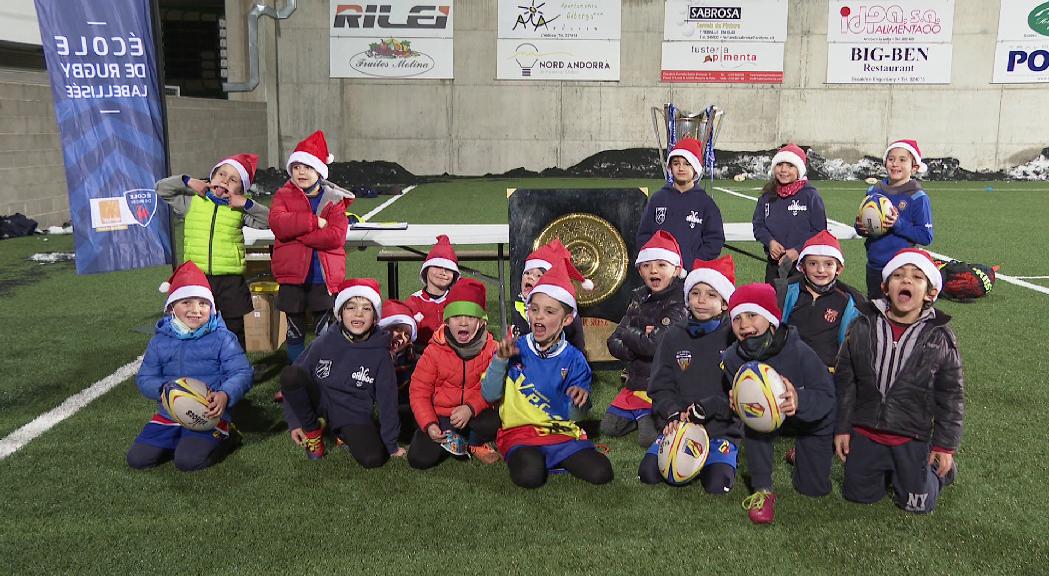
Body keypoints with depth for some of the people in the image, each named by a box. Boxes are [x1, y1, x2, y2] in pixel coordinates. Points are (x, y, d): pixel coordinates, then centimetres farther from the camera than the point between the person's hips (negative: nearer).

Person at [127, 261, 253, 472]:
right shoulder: (160, 341, 6)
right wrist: (164, 389, -17)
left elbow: (242, 373, -11)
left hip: (209, 416, -5)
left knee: (187, 461, -24)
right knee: (136, 459, -5)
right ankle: (190, 442, 14)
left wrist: (225, 395, -31)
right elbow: (144, 378, 6)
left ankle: (225, 437, 4)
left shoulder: (222, 338, -6)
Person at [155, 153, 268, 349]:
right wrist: (188, 181, -4)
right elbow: (161, 188, 7)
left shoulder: (240, 208, 5)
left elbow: (268, 220, -1)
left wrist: (247, 204, -11)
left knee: (234, 332, 8)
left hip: (231, 280, 0)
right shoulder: (192, 201, 6)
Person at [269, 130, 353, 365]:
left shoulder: (333, 199, 2)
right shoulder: (283, 195, 5)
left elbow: (336, 235, -13)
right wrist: (315, 221, -20)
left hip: (324, 275, -1)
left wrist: (296, 232, -15)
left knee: (324, 330, 7)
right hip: (292, 274, 1)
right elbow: (277, 222, -16)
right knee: (295, 329, 11)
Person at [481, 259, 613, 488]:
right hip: (520, 432, -2)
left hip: (562, 433, 2)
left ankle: (555, 460, 5)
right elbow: (490, 396, -4)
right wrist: (500, 360, -16)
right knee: (529, 474, -33)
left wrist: (578, 402, -22)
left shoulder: (573, 359, 1)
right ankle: (522, 458, 1)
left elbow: (573, 416, 1)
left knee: (601, 473, -21)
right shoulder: (515, 349, 0)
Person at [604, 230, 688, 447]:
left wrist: (629, 335, -10)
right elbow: (614, 344, 4)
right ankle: (642, 413, 26)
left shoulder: (681, 303, -15)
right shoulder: (639, 298, 7)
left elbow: (659, 344, -27)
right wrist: (641, 340, -15)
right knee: (609, 427, 7)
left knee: (649, 437, -20)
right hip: (636, 381, 7)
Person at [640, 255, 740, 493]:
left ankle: (716, 460, 11)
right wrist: (672, 414, -14)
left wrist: (705, 409, -17)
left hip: (722, 428, -2)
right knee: (648, 473, -17)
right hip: (678, 425, 2)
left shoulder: (734, 337, -2)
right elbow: (661, 387, 5)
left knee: (717, 485, -22)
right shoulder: (674, 336, 7)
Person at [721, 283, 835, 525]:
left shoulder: (799, 352, -35)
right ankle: (762, 490, -21)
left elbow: (827, 396, -33)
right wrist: (735, 402, -34)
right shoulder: (732, 358, -25)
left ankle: (799, 453, 42)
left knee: (814, 489, 7)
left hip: (813, 420, -1)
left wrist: (799, 400, -53)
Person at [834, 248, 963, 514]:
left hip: (912, 437, -2)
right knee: (858, 494, 10)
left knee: (916, 503, 6)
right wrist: (841, 427, 2)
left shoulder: (940, 337, -8)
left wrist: (946, 445, -1)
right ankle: (887, 469, 38)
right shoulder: (863, 327, -5)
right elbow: (845, 379, 2)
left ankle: (939, 470, 35)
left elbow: (951, 394, -1)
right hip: (864, 432, 2)